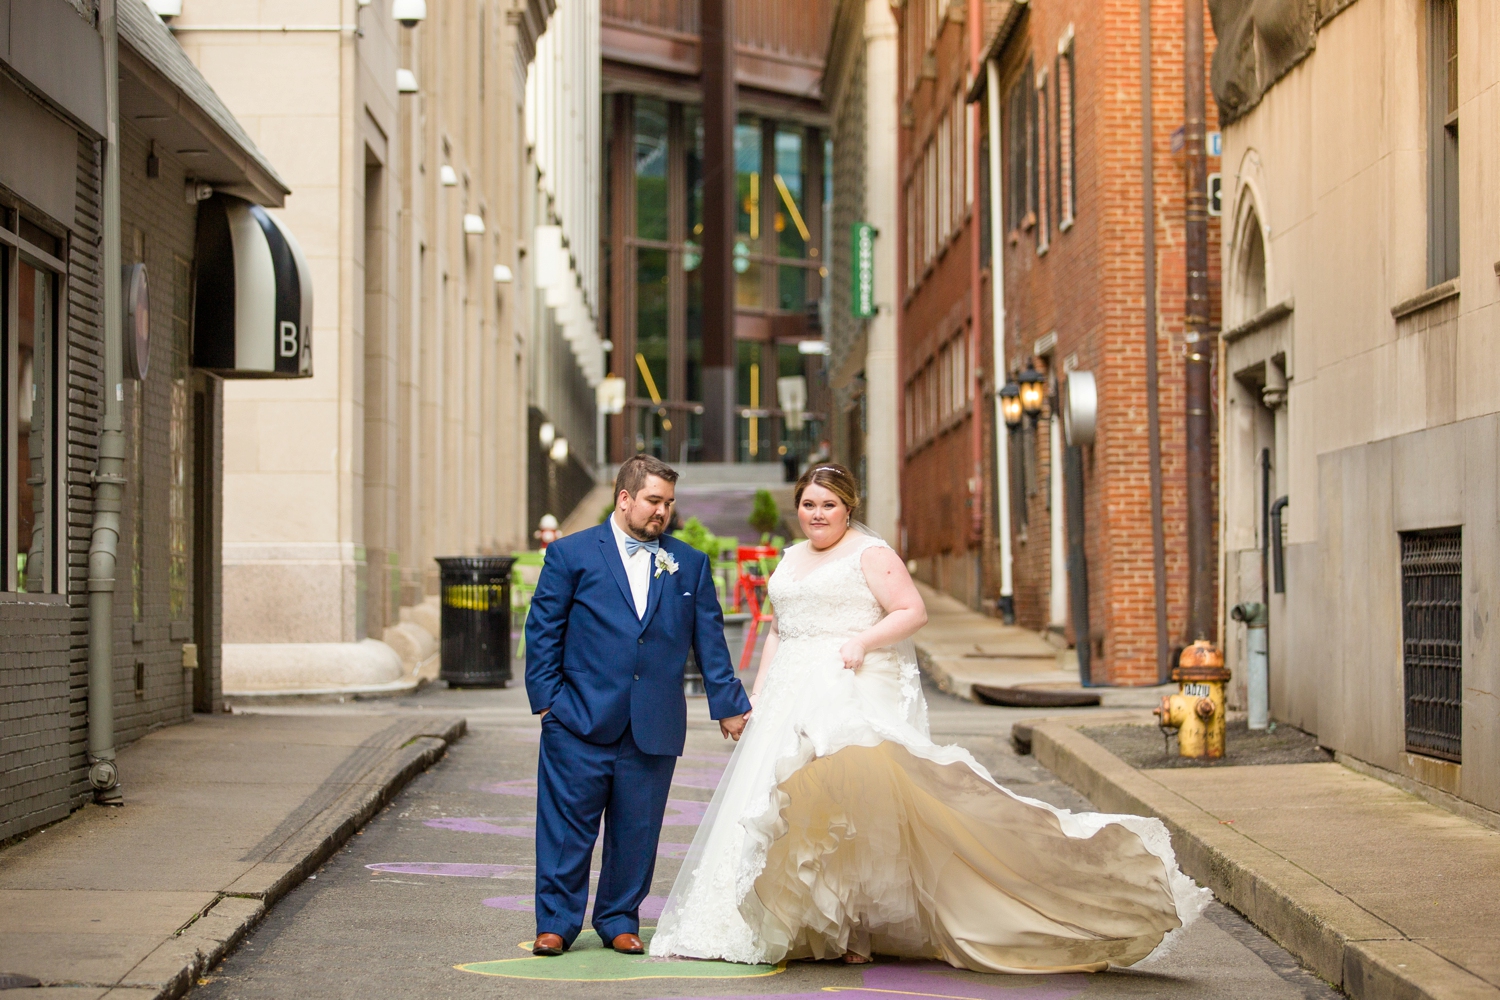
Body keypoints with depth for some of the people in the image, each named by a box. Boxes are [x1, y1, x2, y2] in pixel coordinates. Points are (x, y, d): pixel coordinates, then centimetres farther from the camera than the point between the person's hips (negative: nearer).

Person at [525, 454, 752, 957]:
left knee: (636, 830, 7)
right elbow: (543, 629, 2)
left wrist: (729, 704, 10)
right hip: (581, 721, -3)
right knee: (567, 825, 0)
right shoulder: (571, 554, 2)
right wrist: (546, 698, -5)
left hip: (655, 726, 3)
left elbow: (709, 638, 12)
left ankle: (619, 919, 21)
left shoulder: (689, 563, 11)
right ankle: (556, 922, 9)